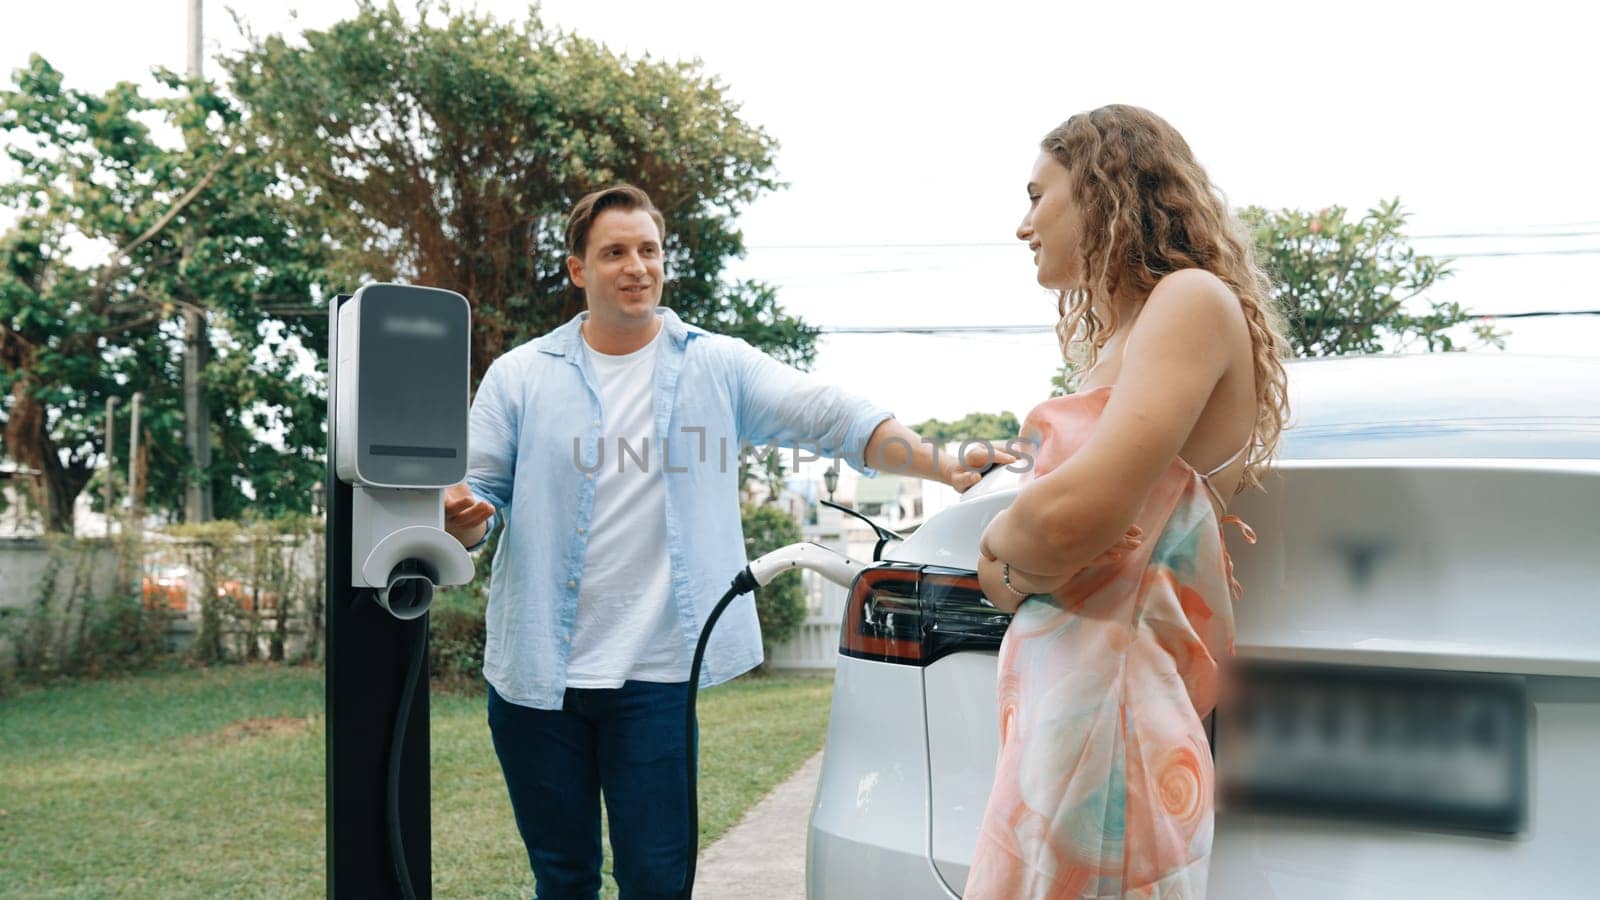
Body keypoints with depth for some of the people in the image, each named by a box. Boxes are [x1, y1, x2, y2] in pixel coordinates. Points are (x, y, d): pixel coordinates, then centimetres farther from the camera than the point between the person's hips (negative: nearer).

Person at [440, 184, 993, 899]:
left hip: (657, 674, -1)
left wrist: (949, 471, -14)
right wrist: (463, 516, -18)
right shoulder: (520, 376, 6)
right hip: (537, 676, 1)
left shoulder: (720, 367, 5)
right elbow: (481, 491, 7)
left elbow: (833, 419, -2)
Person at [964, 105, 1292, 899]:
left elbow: (1073, 514, -22)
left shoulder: (1195, 299, -8)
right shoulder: (1112, 347, 19)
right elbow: (999, 566, 16)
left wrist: (1006, 545, -1)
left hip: (1102, 727, -8)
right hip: (1053, 721, 8)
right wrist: (1016, 566, -6)